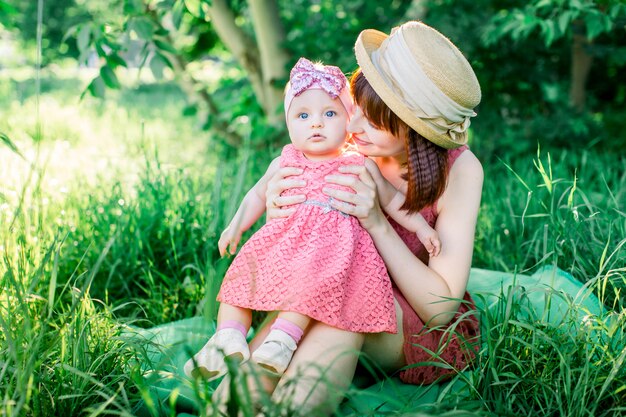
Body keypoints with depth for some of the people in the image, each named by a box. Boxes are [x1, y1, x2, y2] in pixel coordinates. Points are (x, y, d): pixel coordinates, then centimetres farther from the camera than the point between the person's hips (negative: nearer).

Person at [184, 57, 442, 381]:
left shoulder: (361, 167, 8)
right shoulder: (284, 163, 14)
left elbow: (392, 199, 16)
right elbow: (258, 195, 26)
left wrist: (421, 227, 8)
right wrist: (236, 225, 14)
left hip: (333, 245, -4)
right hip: (282, 242, 4)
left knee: (311, 279, -34)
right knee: (243, 272, -10)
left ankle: (283, 337, -38)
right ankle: (229, 338, -15)